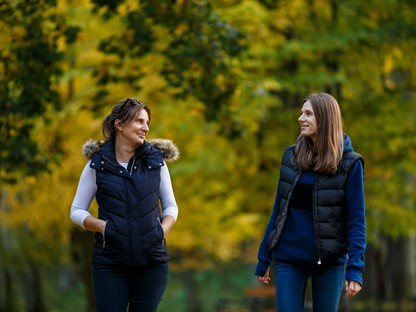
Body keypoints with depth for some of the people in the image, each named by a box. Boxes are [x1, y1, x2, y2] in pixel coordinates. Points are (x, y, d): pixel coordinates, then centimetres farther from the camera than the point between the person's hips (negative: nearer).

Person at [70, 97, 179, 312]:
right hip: (110, 262, -2)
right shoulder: (97, 164, -1)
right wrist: (101, 225, -13)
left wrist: (163, 230, -6)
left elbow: (170, 206, 14)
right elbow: (76, 211, 5)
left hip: (152, 261, 2)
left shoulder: (155, 160, 5)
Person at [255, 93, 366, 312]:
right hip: (289, 260, 2)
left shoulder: (349, 163, -6)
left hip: (330, 262, -2)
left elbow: (356, 219, -8)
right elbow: (279, 210, 9)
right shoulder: (291, 156, 4)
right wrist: (264, 259, 8)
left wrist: (355, 268, -17)